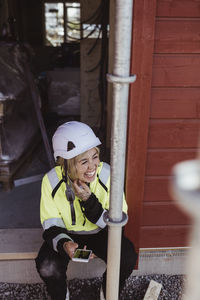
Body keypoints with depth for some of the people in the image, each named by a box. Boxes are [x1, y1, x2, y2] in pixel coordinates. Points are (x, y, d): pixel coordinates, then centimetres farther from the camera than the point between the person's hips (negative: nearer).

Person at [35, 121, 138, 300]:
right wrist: (64, 244, -35)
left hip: (100, 233, 0)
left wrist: (89, 200, -34)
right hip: (67, 234, 0)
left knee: (127, 258, -25)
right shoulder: (52, 180, -21)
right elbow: (51, 226, -13)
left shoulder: (107, 175, -24)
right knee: (47, 267, -26)